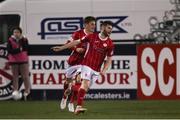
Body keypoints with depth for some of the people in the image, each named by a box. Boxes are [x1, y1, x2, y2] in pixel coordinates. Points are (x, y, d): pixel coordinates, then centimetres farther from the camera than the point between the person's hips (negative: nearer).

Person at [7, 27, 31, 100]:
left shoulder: (24, 40, 2)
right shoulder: (10, 40, 0)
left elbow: (25, 48, -13)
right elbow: (10, 50, -12)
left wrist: (21, 40, -15)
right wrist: (19, 49, -18)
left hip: (23, 61, -1)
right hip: (14, 61, 1)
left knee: (25, 76, -4)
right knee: (15, 77, 5)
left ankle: (27, 91, -1)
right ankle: (15, 91, 10)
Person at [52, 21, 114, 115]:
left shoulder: (110, 44, 0)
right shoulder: (92, 37, -3)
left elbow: (109, 59, 7)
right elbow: (77, 42, 5)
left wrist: (104, 70, -9)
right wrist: (61, 48, 5)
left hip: (96, 70, 3)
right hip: (87, 65, -3)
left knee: (86, 87, 5)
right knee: (85, 83, -20)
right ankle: (79, 106, -27)